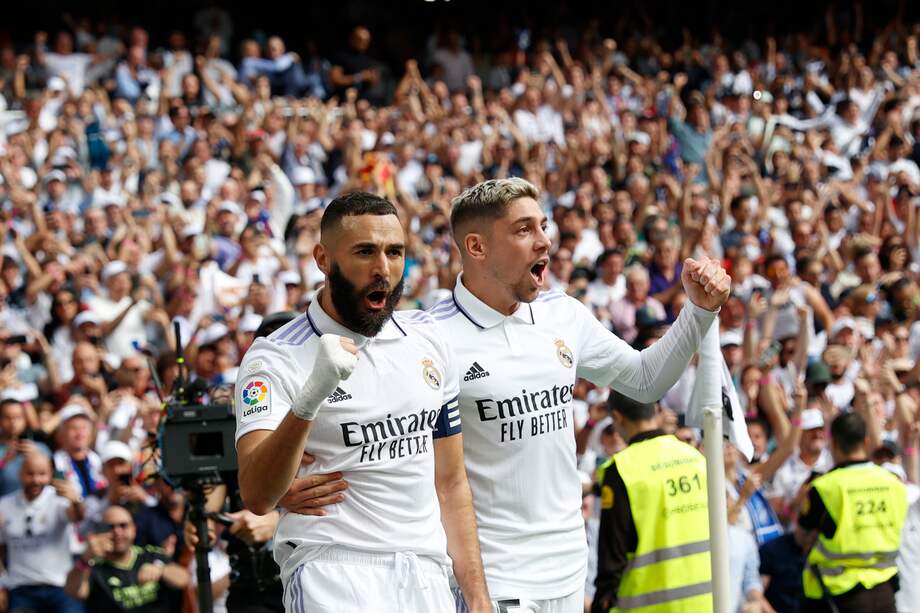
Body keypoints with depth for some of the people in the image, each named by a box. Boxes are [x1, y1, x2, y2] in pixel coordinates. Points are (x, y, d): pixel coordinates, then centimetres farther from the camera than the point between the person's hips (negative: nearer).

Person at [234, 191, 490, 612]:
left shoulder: (427, 339, 14)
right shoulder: (276, 358, -6)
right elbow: (257, 497, -20)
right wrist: (308, 399, -33)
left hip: (427, 577, 6)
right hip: (334, 573, -6)